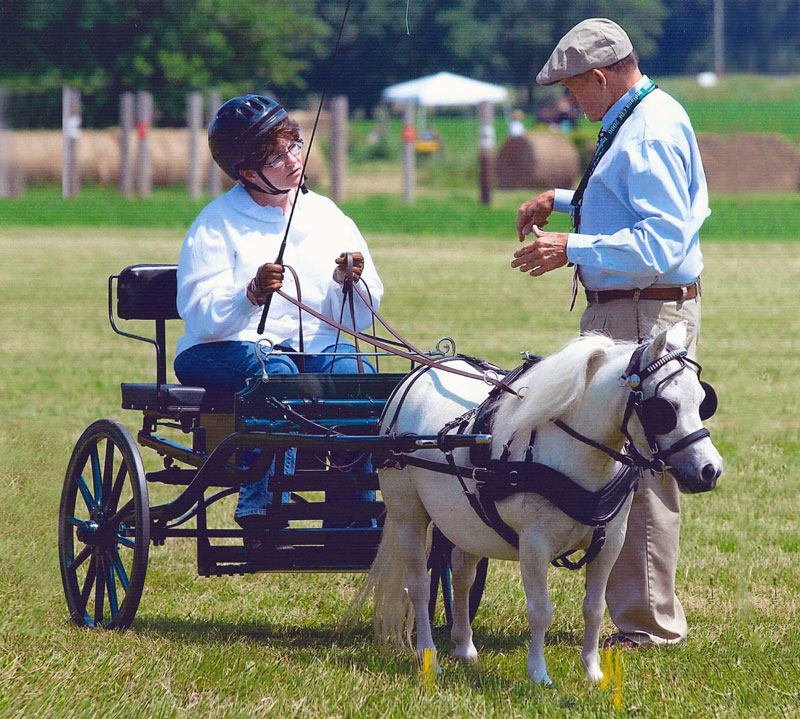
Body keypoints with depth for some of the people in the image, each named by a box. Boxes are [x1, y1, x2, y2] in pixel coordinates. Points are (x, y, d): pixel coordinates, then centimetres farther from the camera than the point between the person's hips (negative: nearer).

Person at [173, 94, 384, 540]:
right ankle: (263, 517, -41)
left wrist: (348, 285, -11)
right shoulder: (217, 225, -1)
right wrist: (251, 295, -32)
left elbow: (357, 320, 11)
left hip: (311, 341, 3)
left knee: (354, 370, -29)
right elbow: (202, 317, -14)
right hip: (221, 349, -3)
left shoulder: (326, 216, 12)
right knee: (274, 370, -36)